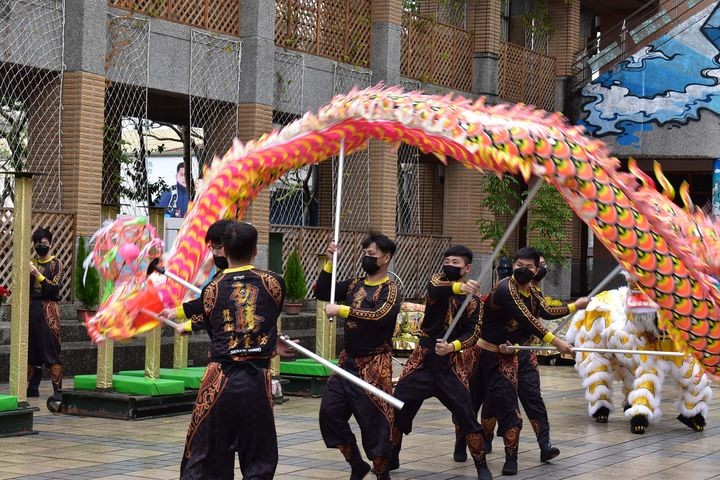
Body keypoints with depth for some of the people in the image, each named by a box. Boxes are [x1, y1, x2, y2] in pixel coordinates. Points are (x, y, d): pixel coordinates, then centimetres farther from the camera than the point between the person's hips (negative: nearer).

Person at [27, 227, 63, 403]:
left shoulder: (55, 264, 0)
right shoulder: (31, 262, 13)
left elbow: (53, 287, -11)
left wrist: (37, 274, -19)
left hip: (48, 308, -5)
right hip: (32, 307, 5)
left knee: (51, 349, -9)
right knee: (31, 349, 7)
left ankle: (57, 390, -11)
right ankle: (32, 388, 15)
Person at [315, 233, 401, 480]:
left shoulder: (389, 290, -10)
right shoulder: (354, 284, 11)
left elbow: (380, 316, -28)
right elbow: (322, 293, 13)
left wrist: (341, 310, -26)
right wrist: (330, 263, 2)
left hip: (373, 365, -7)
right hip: (348, 361, 7)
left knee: (374, 421, -4)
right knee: (330, 411, 3)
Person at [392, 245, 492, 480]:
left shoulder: (473, 299, 0)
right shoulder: (438, 281, 1)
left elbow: (473, 333, -7)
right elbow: (435, 289, -25)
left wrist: (453, 346, -27)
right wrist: (459, 287, -46)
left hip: (449, 362, -2)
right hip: (422, 358, 2)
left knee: (466, 414, -8)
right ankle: (391, 459, 22)